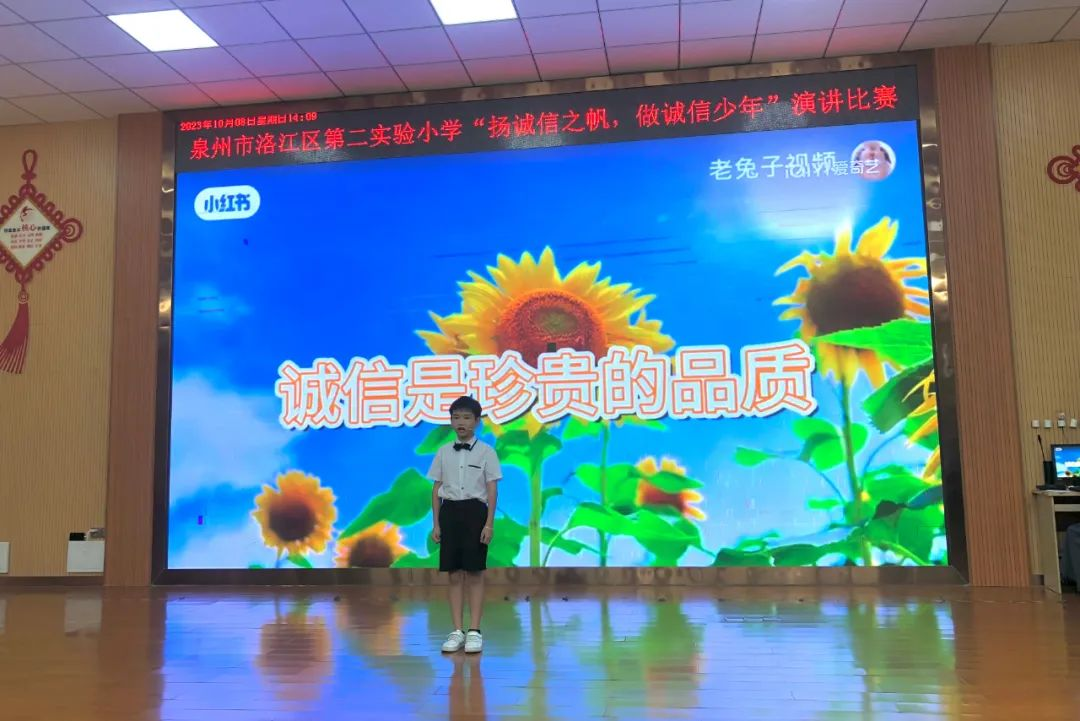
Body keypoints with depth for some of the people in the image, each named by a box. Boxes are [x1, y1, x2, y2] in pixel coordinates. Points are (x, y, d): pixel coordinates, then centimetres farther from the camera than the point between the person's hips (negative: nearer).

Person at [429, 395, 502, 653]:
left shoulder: (486, 452, -2)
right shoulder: (443, 453, 7)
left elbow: (492, 490, -3)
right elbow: (437, 489, 8)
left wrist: (489, 523, -10)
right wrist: (435, 523, 4)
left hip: (474, 511, -3)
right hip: (450, 512, 3)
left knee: (475, 574, 0)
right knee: (454, 574, 5)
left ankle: (474, 631, 6)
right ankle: (457, 631, 11)